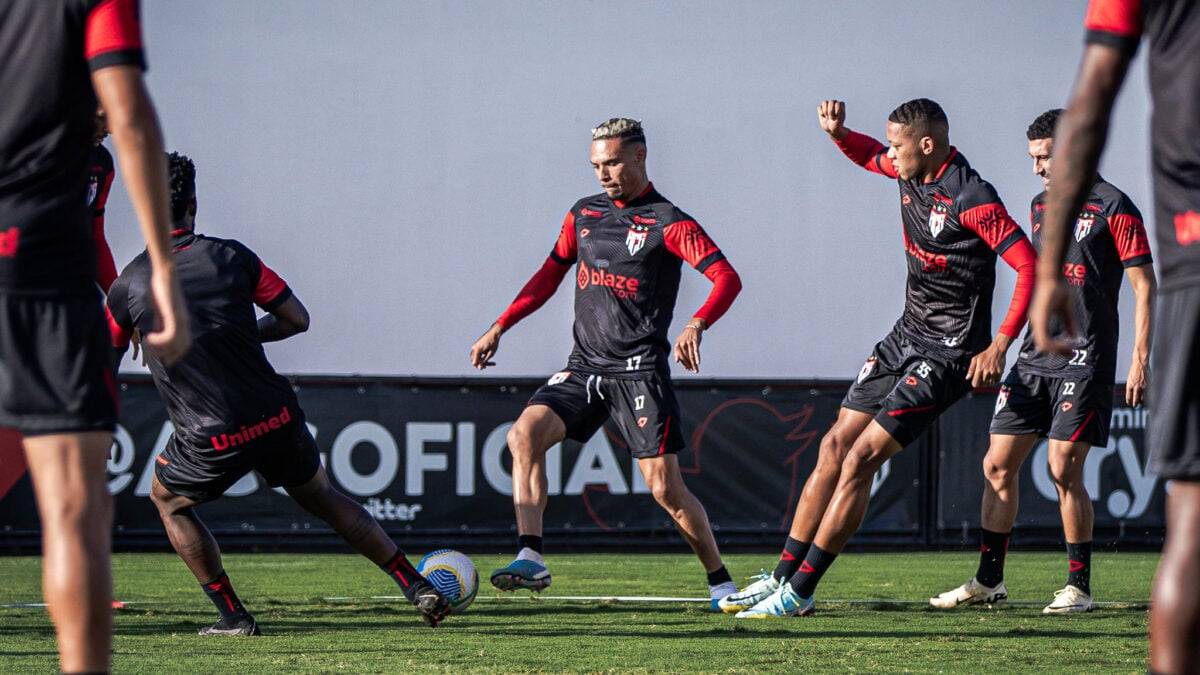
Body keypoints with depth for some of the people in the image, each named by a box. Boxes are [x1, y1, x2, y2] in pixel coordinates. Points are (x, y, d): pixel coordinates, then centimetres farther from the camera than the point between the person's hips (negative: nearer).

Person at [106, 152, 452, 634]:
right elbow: (297, 318, 6)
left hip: (210, 443, -2)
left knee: (167, 499, 27)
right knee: (320, 497, 27)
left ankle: (232, 614, 18)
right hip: (277, 420, 3)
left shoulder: (129, 286, -5)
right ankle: (420, 588, 22)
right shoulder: (231, 256, -1)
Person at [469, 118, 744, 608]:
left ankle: (719, 581, 10)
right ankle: (530, 559, -22)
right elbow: (550, 275, 23)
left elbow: (727, 278, -15)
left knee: (665, 489, -9)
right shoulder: (583, 214, 12)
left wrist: (696, 325, -33)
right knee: (524, 434, -18)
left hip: (639, 371, -5)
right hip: (584, 366, 5)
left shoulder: (668, 223, -6)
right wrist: (499, 328, 17)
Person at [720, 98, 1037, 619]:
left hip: (949, 353, -9)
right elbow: (866, 156, 27)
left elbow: (1030, 265, -24)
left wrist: (999, 345, -29)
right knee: (836, 445, 7)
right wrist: (838, 132, 4)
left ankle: (799, 593, -7)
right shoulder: (910, 172, 3)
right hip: (907, 335, 9)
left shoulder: (972, 199, -22)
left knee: (860, 458, -13)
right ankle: (781, 576, 15)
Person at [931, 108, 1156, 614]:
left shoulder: (1113, 208, -6)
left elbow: (1144, 286, -6)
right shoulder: (1041, 206, 15)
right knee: (998, 464, 3)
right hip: (1034, 358, 7)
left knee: (1063, 469, -12)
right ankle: (989, 581, 11)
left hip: (1085, 359, -7)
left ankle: (1079, 587, -2)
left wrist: (1140, 361, -13)